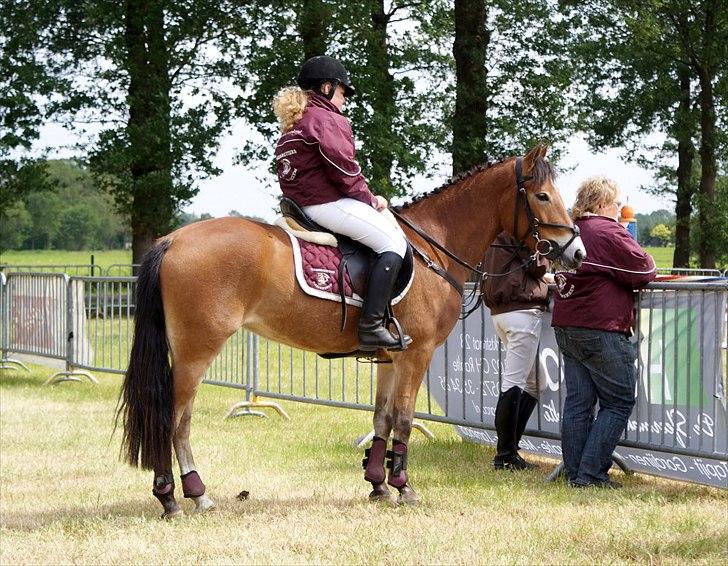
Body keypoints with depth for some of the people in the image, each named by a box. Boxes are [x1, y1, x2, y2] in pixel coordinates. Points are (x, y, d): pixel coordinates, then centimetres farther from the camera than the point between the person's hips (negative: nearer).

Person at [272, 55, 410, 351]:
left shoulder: (292, 124, 22)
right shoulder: (327, 119, -9)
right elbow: (344, 168, -16)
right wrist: (369, 198, -1)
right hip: (328, 202, -11)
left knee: (393, 235, 21)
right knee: (393, 242, -11)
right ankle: (371, 325, -23)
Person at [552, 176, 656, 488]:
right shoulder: (609, 232, -13)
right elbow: (644, 271, -11)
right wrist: (648, 264, 10)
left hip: (566, 328, 8)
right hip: (601, 330, -8)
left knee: (578, 401, 10)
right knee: (619, 402, -1)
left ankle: (574, 473, 11)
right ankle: (590, 473, -6)